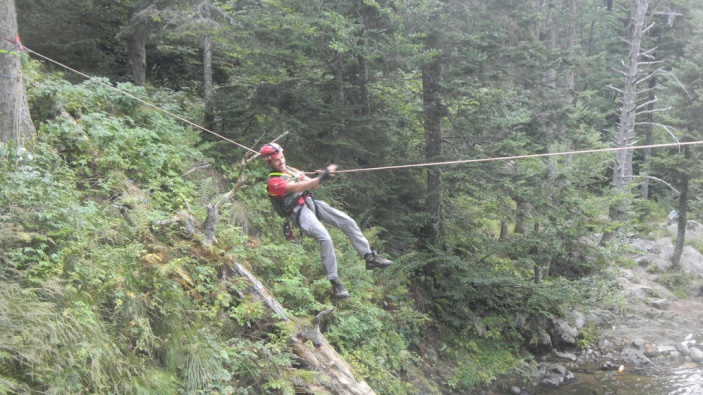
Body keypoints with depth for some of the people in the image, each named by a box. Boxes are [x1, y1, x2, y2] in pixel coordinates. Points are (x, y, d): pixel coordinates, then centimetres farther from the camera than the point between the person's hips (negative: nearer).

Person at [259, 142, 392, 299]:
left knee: (348, 222, -5)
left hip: (312, 203, 8)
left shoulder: (291, 170, 17)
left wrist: (319, 178, -8)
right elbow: (297, 188, -23)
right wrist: (321, 177, -27)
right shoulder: (273, 182, -8)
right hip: (299, 212, -8)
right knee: (325, 238, -28)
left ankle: (370, 257, 2)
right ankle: (334, 282, -21)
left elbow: (315, 186, 16)